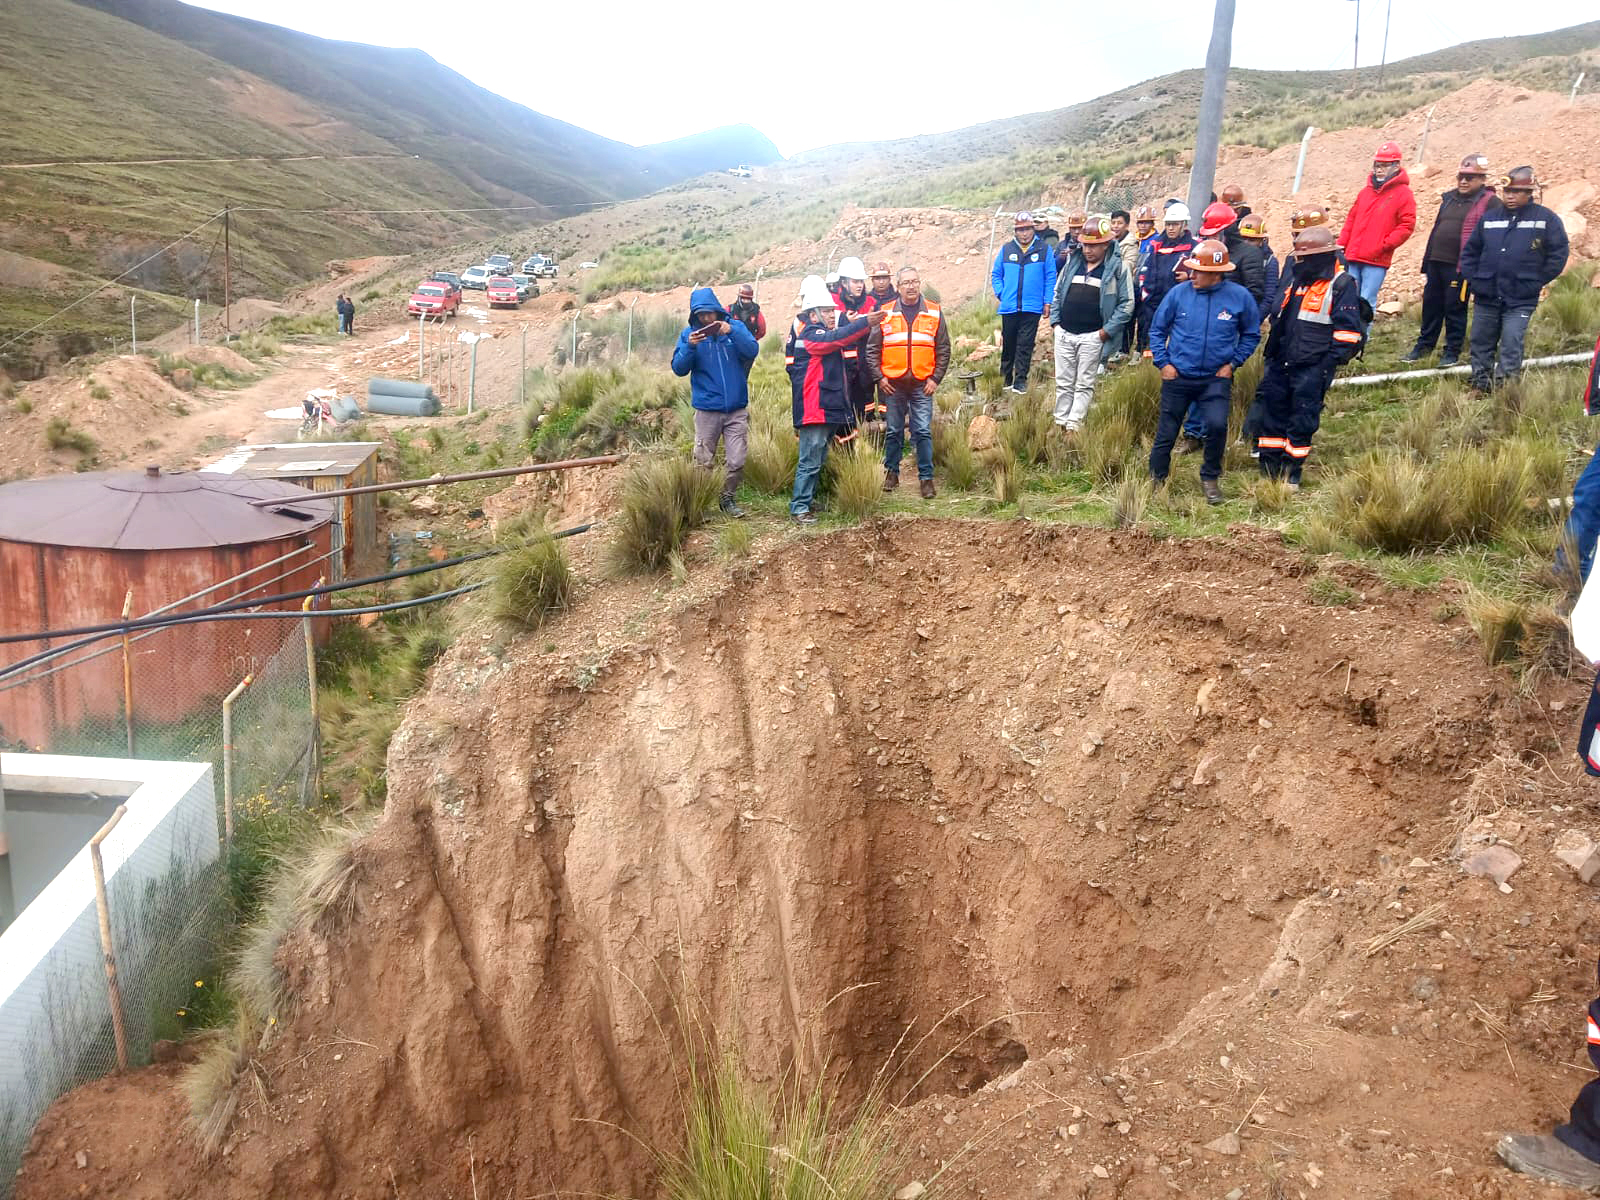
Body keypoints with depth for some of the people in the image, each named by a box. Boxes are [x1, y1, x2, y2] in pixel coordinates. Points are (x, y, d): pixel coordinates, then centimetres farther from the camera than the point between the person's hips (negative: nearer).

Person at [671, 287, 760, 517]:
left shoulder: (735, 327, 3)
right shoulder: (689, 333, 1)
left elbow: (753, 351, -11)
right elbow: (678, 368, -4)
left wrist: (732, 332, -24)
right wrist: (690, 346, -20)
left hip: (737, 409, 1)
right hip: (707, 410, -1)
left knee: (737, 463, 0)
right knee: (704, 463, 4)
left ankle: (727, 498, 21)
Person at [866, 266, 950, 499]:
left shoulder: (934, 314, 4)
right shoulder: (885, 314, 3)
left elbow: (944, 350, 7)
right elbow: (872, 349, 6)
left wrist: (935, 378, -1)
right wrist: (879, 377, -2)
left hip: (922, 384, -1)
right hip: (893, 384, 1)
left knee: (923, 432, -3)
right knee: (894, 431, 8)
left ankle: (926, 477, 5)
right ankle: (891, 472, 23)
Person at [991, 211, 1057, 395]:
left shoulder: (1044, 250, 2)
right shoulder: (1006, 249, 7)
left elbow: (1051, 277, 3)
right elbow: (996, 274, 14)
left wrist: (1047, 302, -2)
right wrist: (1000, 293, 1)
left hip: (1032, 308, -2)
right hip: (1009, 307, 2)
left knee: (1025, 346, -3)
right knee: (1008, 344, 10)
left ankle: (1020, 381, 2)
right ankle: (1005, 379, 22)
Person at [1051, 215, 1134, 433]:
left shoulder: (1118, 268, -4)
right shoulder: (1073, 261, 9)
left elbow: (1127, 305, -6)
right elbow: (1058, 292, 17)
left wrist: (1106, 331, -11)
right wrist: (1055, 321, 7)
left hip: (1092, 336, -4)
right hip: (1064, 333, 4)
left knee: (1084, 385, 2)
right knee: (1063, 382, 9)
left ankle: (1074, 425, 4)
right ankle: (1060, 423, 16)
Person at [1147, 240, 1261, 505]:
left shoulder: (1239, 297, -5)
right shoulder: (1178, 293, -6)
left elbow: (1251, 334, 9)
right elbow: (1157, 329, 6)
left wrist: (1233, 363, -1)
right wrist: (1163, 362, -2)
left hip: (1216, 378, -1)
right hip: (1177, 377, 1)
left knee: (1217, 425, -19)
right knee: (1166, 433, 6)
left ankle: (1210, 478, 4)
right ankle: (1156, 479, 26)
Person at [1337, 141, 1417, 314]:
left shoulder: (1403, 194, -1)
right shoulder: (1365, 192, 17)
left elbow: (1407, 225, -7)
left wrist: (1384, 245, -14)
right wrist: (1341, 245, 9)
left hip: (1376, 261, -6)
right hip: (1352, 258, 6)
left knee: (1366, 302, -7)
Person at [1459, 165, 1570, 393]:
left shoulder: (1546, 219, -1)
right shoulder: (1489, 217, 8)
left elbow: (1558, 254, 0)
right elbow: (1470, 250, 15)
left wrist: (1536, 283, -5)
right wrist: (1472, 280, 4)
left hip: (1520, 300, -4)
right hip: (1485, 297, 4)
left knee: (1511, 347, -7)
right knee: (1480, 344, 9)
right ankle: (1481, 386, 21)